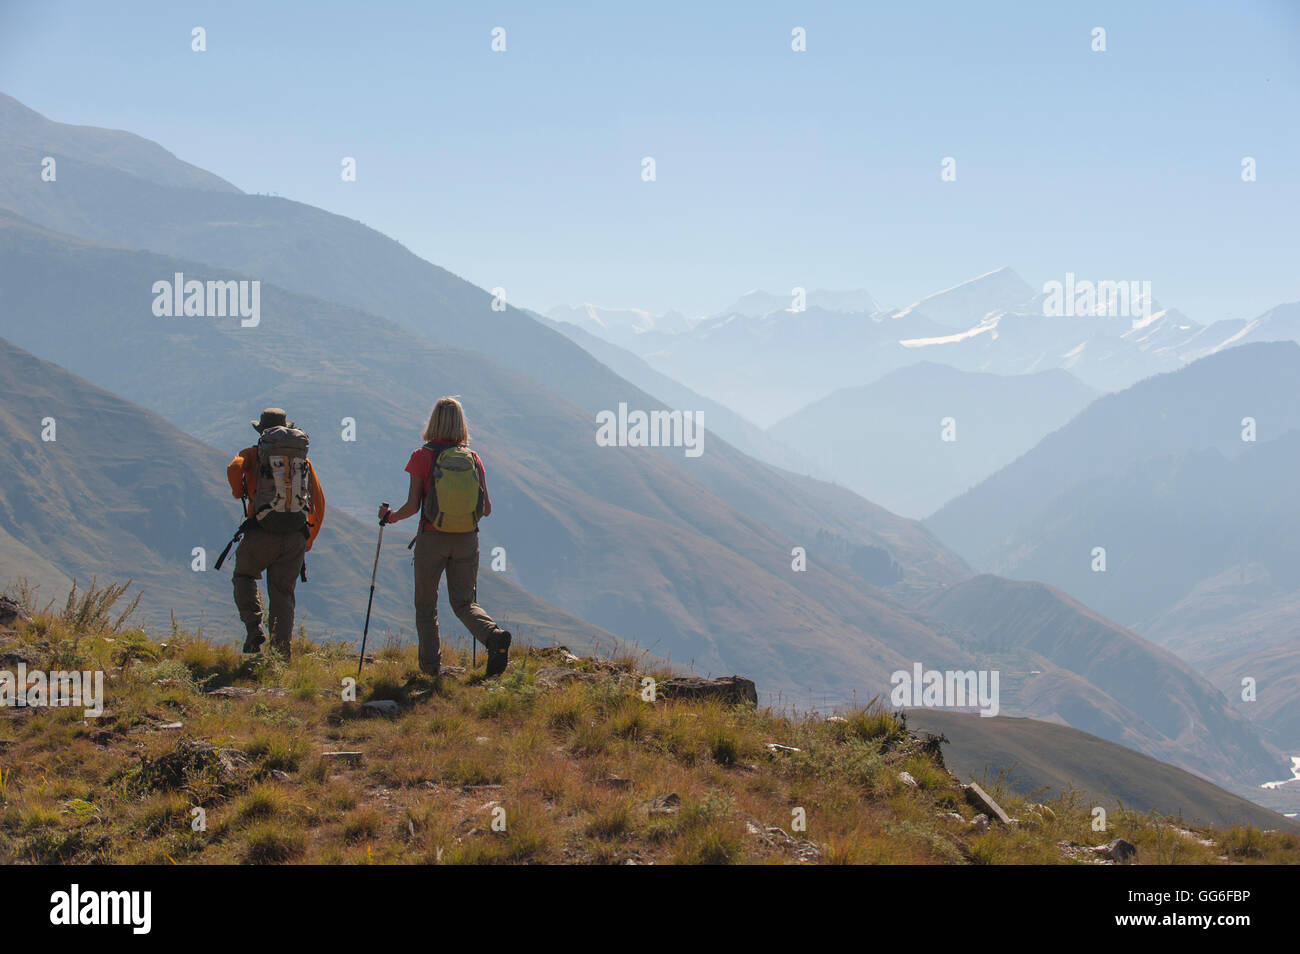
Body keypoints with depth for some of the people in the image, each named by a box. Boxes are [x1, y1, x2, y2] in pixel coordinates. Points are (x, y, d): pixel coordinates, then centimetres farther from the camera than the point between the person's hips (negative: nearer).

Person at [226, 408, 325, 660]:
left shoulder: (253, 455, 9)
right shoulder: (304, 460, 18)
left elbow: (235, 469, -15)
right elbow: (319, 504, 16)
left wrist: (239, 494, 6)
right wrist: (308, 542, 24)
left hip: (262, 534, -2)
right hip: (295, 539, 2)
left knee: (244, 576, 22)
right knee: (283, 592, 9)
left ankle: (254, 627, 1)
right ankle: (282, 654, 1)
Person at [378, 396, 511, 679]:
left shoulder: (423, 456, -7)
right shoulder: (472, 458, 2)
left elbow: (412, 506, -9)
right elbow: (486, 508, 3)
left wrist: (389, 516, 11)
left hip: (432, 539, -2)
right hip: (467, 540, 3)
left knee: (426, 604, 14)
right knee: (464, 602, 10)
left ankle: (430, 666, 13)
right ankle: (494, 635, -19)